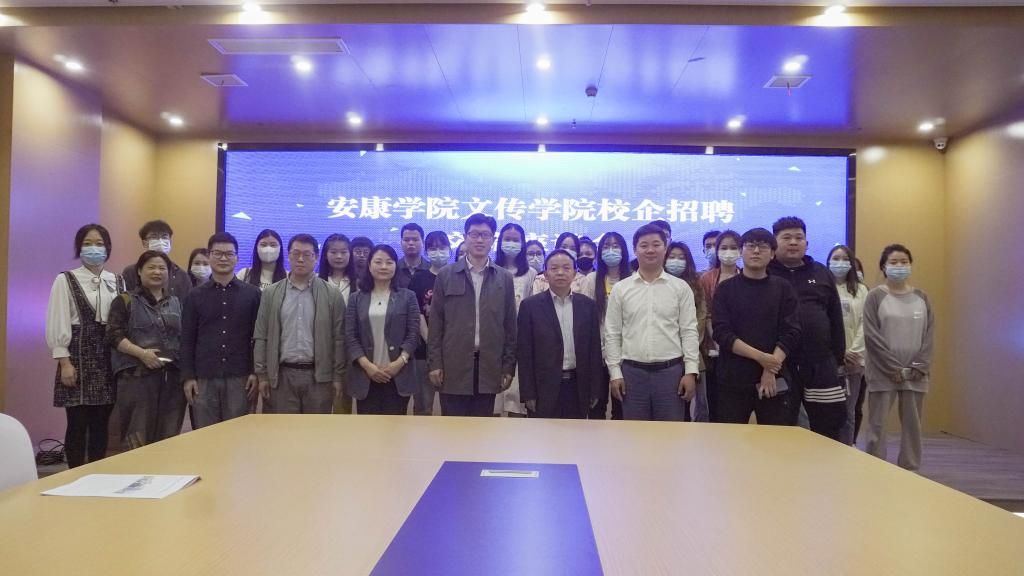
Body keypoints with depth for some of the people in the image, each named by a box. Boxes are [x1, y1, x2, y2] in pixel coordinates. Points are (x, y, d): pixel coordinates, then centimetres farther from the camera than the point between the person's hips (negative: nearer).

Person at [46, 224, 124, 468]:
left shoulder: (117, 281, 10)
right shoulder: (65, 280, -1)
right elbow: (57, 323, -5)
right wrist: (65, 363, -11)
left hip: (109, 359, 4)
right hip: (78, 357, -3)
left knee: (101, 424, 8)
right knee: (77, 425, -1)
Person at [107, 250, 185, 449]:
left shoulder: (176, 303, 17)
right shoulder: (125, 301, 6)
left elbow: (185, 337, 19)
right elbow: (114, 336, -4)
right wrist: (141, 353, -17)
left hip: (173, 377, 4)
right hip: (137, 376, -4)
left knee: (169, 437, 5)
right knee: (138, 437, -4)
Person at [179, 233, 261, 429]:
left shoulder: (252, 294, 4)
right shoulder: (195, 295, 7)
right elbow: (187, 339, 5)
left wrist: (256, 373, -3)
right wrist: (187, 377, -2)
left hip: (239, 378, -1)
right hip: (203, 379, 1)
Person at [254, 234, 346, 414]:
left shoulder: (332, 294, 2)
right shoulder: (271, 293, 6)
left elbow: (338, 339, 1)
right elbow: (261, 337, 5)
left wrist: (338, 377, -2)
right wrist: (262, 375, 0)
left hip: (319, 376, -1)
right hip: (281, 375, 1)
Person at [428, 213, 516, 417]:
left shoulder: (504, 278, 7)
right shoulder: (446, 275, 4)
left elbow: (510, 325, 7)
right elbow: (436, 323, 3)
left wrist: (509, 366, 3)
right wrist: (435, 363, -3)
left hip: (489, 367, 1)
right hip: (453, 366, -1)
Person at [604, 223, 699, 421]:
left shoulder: (681, 288, 3)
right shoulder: (620, 289, 4)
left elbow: (689, 332, 1)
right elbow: (612, 334, 5)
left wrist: (691, 371, -6)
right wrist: (615, 372, -1)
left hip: (671, 370, 0)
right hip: (632, 371, 1)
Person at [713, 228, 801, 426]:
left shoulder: (783, 289, 7)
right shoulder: (726, 289, 4)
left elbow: (791, 333, -1)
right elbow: (721, 333, -6)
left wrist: (770, 370, -13)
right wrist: (760, 357, -16)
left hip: (775, 381, 1)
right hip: (733, 380, 0)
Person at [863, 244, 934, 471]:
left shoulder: (921, 297, 10)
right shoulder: (876, 296, -1)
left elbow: (929, 335, 6)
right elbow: (871, 336, -7)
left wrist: (919, 367, -6)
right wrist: (895, 369, -12)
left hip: (916, 374, 3)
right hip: (883, 373, -3)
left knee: (912, 425, 8)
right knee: (877, 426, -1)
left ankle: (910, 471, 17)